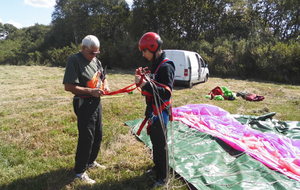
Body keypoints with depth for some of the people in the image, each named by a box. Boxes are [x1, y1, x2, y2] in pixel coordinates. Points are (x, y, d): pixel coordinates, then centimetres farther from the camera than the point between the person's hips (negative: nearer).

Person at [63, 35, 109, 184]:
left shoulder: (95, 60, 10)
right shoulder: (74, 60, -15)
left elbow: (103, 76, 23)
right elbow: (68, 86, -21)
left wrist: (105, 85, 1)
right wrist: (90, 91, -24)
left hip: (97, 102, 8)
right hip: (84, 104, -8)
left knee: (98, 135, 17)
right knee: (86, 138, -3)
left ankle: (91, 161, 38)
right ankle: (80, 171, 15)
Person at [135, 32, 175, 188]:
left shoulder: (166, 66, -18)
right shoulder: (155, 64, 12)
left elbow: (166, 92, -27)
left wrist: (146, 84, -33)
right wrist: (142, 80, 3)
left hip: (160, 112, -9)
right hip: (152, 110, 9)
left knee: (160, 144, 1)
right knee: (154, 141, 20)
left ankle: (162, 177, 17)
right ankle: (157, 167, 39)